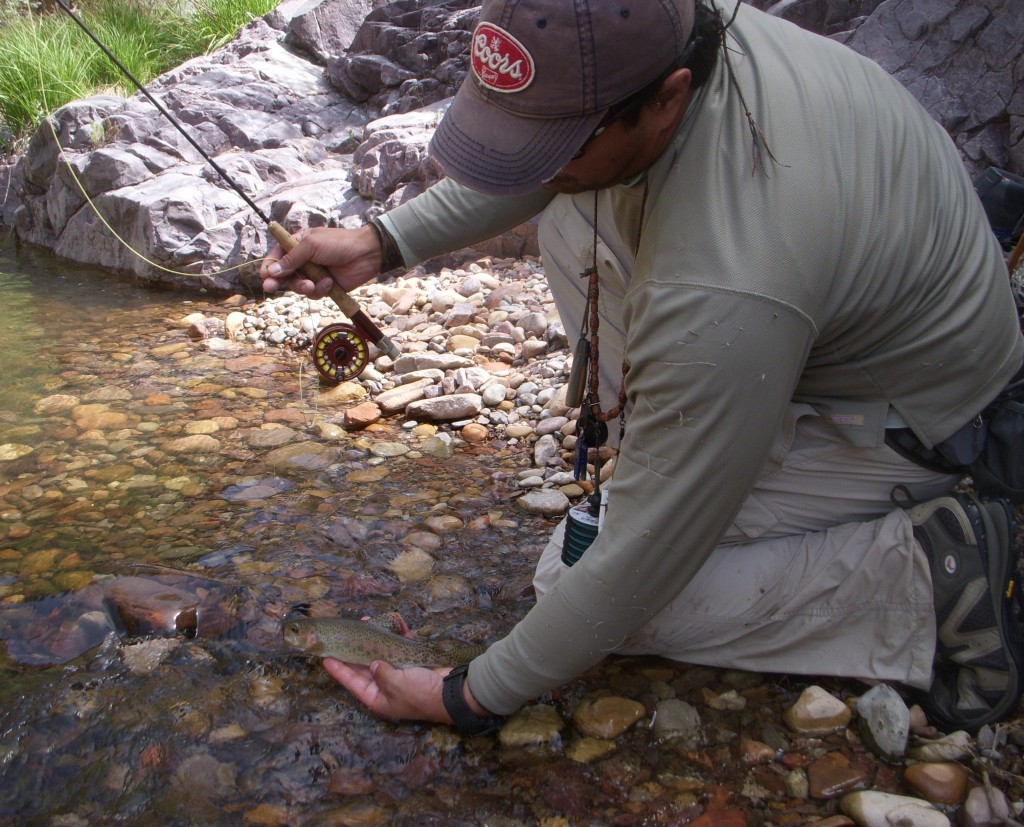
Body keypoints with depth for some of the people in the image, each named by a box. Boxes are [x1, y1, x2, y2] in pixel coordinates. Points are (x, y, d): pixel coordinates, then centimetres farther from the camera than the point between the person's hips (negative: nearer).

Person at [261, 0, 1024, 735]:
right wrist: (386, 240, -4)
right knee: (572, 221, 1)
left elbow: (636, 565, -28)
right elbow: (538, 168, 6)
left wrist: (471, 697, -15)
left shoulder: (722, 294, -40)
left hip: (899, 419, -8)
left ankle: (920, 567, -7)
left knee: (577, 577, -10)